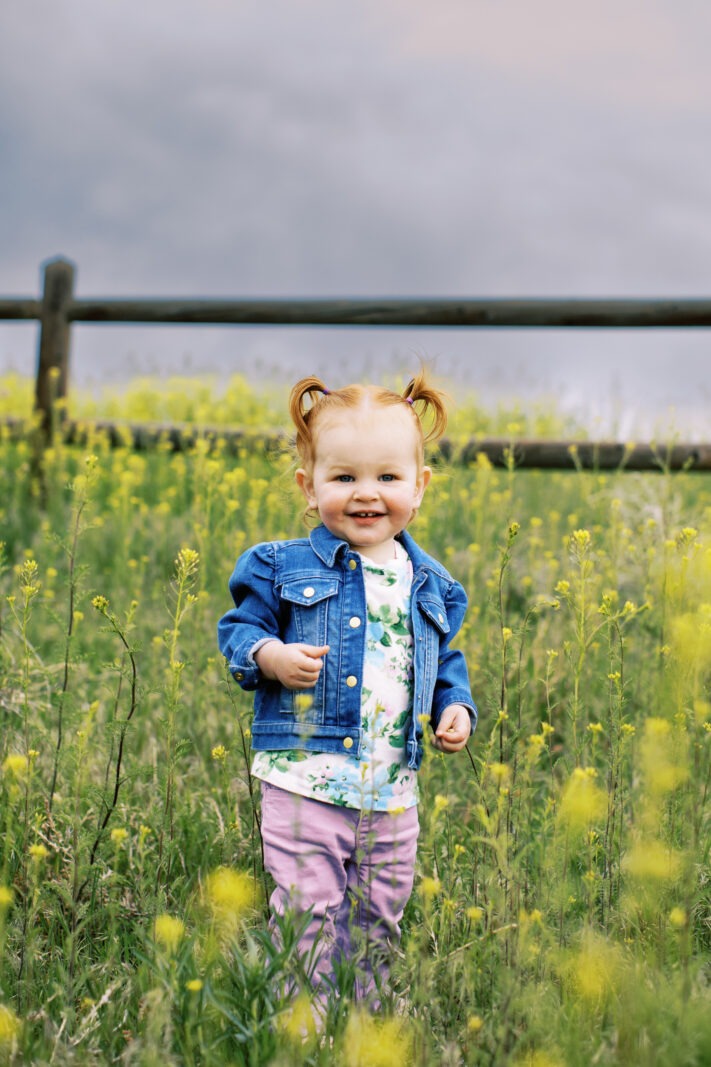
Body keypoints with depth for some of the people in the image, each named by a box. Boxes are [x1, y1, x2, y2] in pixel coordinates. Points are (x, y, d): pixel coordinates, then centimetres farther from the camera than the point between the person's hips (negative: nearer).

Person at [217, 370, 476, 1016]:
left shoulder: (430, 586, 8)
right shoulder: (282, 569, -4)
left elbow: (446, 662, 19)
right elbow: (237, 629, -2)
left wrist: (456, 708, 1)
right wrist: (269, 655, -22)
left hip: (393, 791, 4)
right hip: (305, 784, -4)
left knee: (379, 924, 16)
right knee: (306, 917, -2)